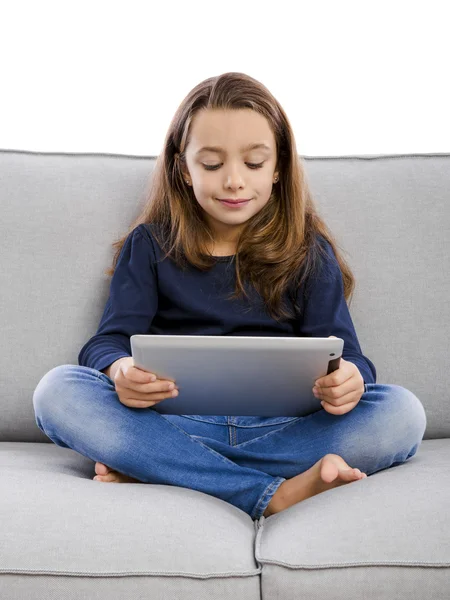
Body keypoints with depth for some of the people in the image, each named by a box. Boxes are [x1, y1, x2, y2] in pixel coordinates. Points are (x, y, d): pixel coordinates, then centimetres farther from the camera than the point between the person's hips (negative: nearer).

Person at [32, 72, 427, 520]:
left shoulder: (310, 252, 12)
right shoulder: (149, 245, 12)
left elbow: (343, 352, 4)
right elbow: (110, 340, 3)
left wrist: (351, 378, -23)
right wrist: (120, 370, -24)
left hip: (281, 429, 1)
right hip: (176, 423, 0)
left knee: (401, 412, -26)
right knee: (58, 390, -26)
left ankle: (149, 469, -28)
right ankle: (277, 494, -32)